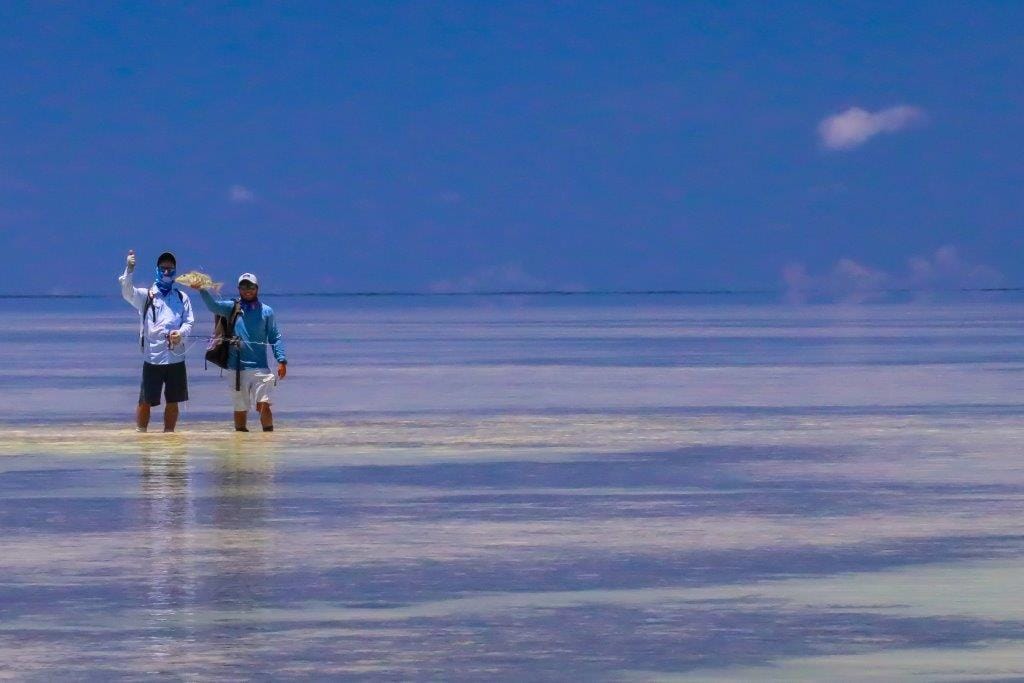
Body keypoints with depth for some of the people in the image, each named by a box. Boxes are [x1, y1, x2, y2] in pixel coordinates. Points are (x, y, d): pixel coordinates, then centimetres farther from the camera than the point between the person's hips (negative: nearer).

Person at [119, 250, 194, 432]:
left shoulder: (182, 298, 13)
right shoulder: (146, 295, 5)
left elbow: (189, 322, 9)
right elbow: (127, 293, -14)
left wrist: (180, 333, -15)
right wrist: (129, 270, -32)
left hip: (176, 357, 3)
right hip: (152, 357, -3)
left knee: (173, 402, 7)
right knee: (145, 401, -4)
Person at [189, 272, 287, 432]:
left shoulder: (266, 311, 5)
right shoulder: (232, 308, 5)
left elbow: (275, 338, 5)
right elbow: (213, 306, -13)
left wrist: (281, 360, -7)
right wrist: (202, 290, -31)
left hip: (260, 368, -2)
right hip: (237, 369, 2)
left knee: (263, 405, -14)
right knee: (240, 409, 9)